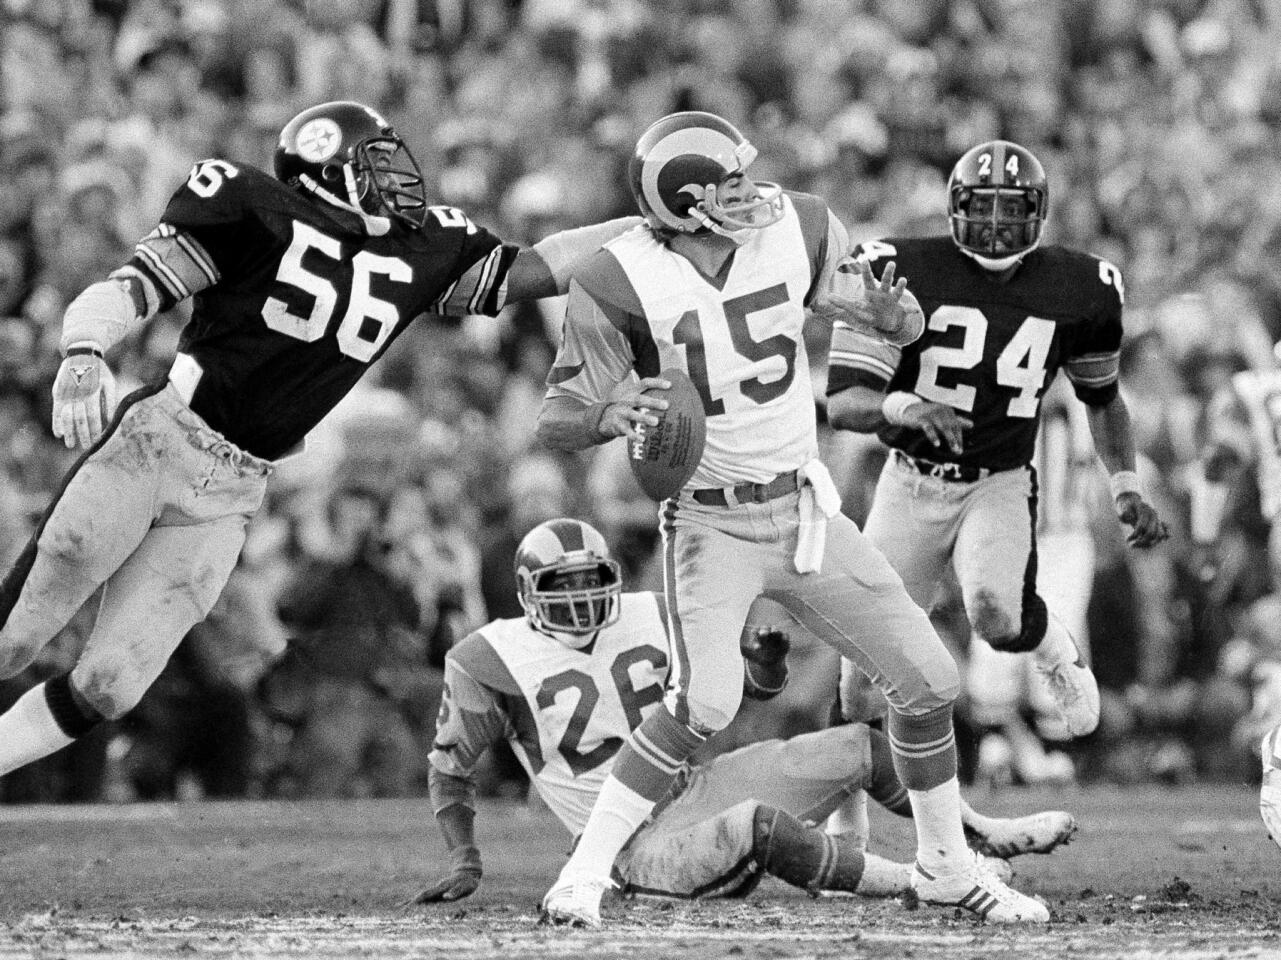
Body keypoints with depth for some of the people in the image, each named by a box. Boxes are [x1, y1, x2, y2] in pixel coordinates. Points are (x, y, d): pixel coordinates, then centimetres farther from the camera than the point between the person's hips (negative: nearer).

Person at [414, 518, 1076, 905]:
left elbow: (756, 686, 13)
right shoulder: (492, 661, -10)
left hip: (697, 788, 7)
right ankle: (916, 882, -31)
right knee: (756, 823, -38)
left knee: (860, 748, 6)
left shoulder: (647, 621, 6)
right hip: (647, 846, -7)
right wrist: (465, 861, -6)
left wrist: (766, 654, -10)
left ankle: (989, 835, 26)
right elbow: (450, 767, 1)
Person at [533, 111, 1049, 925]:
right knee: (706, 703, -26)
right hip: (710, 523, -5)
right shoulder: (620, 283, -18)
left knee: (929, 681, 5)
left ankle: (946, 865, 24)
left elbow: (900, 323, 5)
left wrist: (895, 314, -19)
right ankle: (587, 870, -16)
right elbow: (556, 422, -12)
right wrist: (608, 417, -34)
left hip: (808, 511, 5)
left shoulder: (796, 229, -8)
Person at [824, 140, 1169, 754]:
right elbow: (842, 403, -19)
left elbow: (1102, 399, 11)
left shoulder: (1080, 292, -6)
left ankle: (1056, 653, 7)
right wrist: (903, 406, -40)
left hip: (1001, 485, 0)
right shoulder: (902, 273, -15)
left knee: (998, 617, -30)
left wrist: (1127, 489, -3)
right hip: (912, 482, 0)